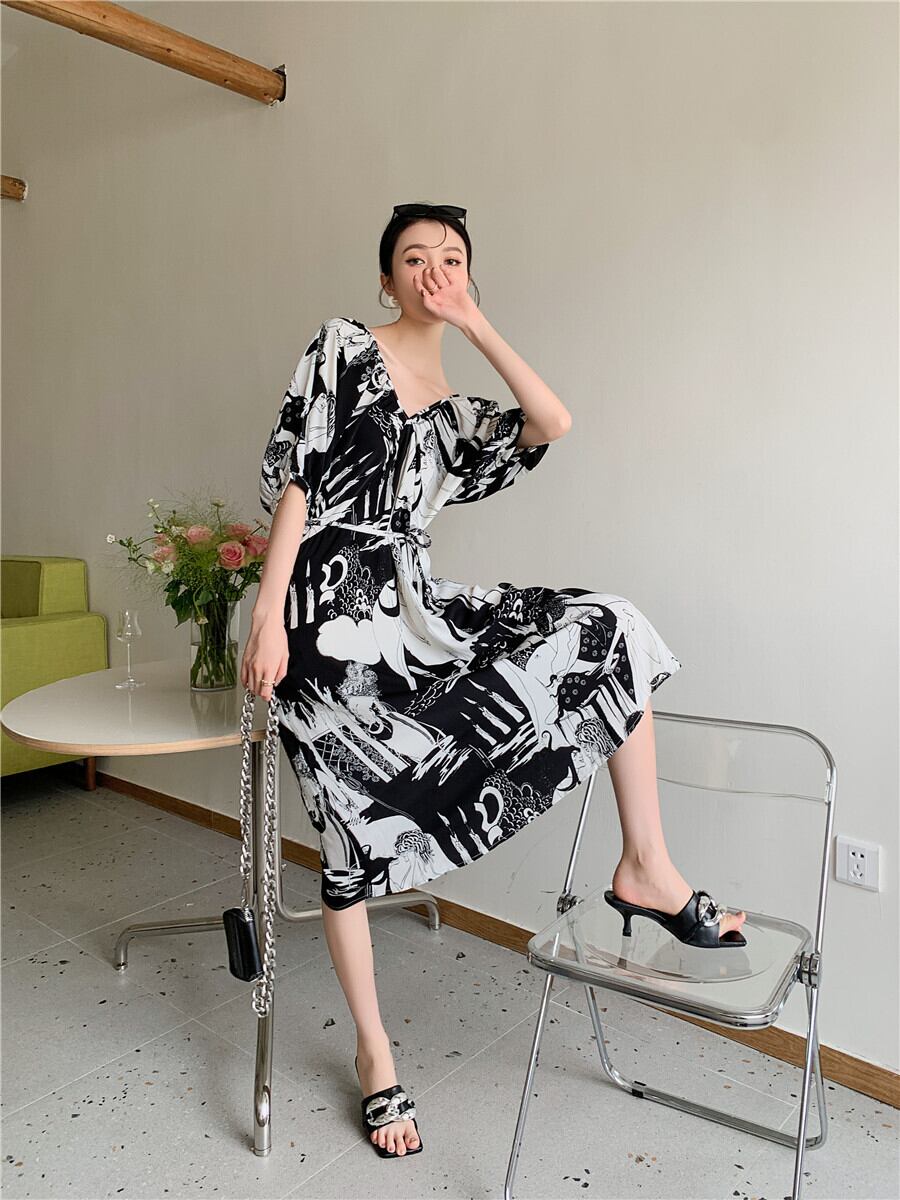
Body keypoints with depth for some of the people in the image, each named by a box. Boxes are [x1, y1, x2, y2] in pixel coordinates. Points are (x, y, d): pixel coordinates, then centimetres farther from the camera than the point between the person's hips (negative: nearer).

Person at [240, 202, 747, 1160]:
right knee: (355, 833, 1)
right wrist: (268, 618, -14)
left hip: (419, 607, 6)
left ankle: (644, 866, -1)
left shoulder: (456, 414, 20)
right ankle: (373, 1052, 23)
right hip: (335, 610, -5)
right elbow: (293, 480, -6)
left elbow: (552, 423, 1)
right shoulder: (344, 345, 4)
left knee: (612, 634, -7)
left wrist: (474, 323, 6)